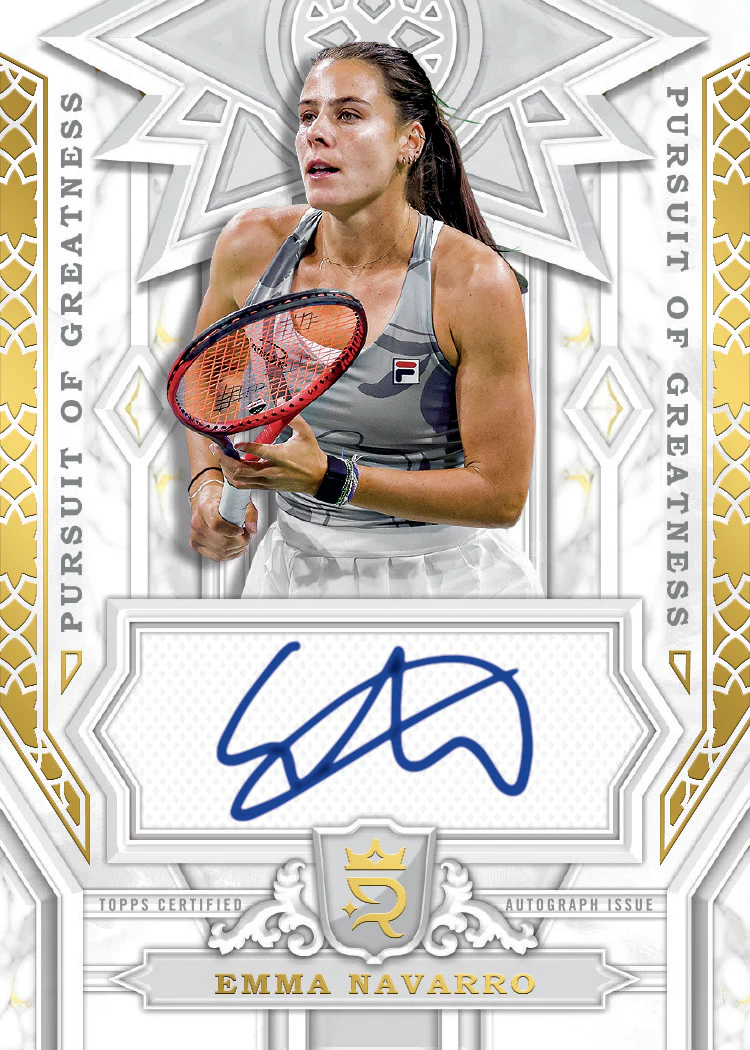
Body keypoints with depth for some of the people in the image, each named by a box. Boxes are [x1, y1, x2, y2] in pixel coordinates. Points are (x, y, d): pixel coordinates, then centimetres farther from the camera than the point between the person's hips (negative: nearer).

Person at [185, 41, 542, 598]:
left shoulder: (475, 280, -21)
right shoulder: (252, 245, -9)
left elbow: (501, 494, -19)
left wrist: (328, 479, -28)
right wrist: (208, 484, -7)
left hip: (441, 578, -3)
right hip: (294, 569, 4)